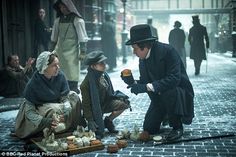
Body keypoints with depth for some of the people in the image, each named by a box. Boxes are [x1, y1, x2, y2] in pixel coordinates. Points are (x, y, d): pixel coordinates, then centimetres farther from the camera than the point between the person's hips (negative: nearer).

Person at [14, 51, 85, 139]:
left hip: (56, 104, 5)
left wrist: (65, 114, -38)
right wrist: (45, 122, -44)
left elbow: (65, 98, -16)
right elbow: (29, 111, -27)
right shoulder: (33, 84, -29)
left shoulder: (60, 76, -20)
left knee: (74, 96, -16)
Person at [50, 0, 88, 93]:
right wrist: (51, 50, 16)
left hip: (72, 52, -5)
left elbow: (82, 37, -8)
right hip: (59, 51, 5)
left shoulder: (77, 20, -5)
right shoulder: (58, 20, 10)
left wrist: (82, 52, -13)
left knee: (72, 74, -3)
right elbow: (54, 37, 17)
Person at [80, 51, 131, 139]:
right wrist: (90, 120, -25)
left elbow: (110, 93, 9)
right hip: (95, 109, -6)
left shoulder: (104, 75, -6)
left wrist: (121, 97, -7)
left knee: (123, 103, -12)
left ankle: (108, 121, 8)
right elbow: (86, 104, -22)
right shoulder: (86, 84, -27)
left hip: (105, 103, 7)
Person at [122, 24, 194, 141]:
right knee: (148, 129, -2)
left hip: (180, 91, -6)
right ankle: (167, 115, 29)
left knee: (168, 92, -40)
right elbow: (144, 81, 2)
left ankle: (177, 127, -14)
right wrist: (133, 82, -20)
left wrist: (148, 87, -38)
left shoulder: (167, 51, -25)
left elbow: (174, 79, -34)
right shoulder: (143, 58, -3)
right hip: (159, 96, 6)